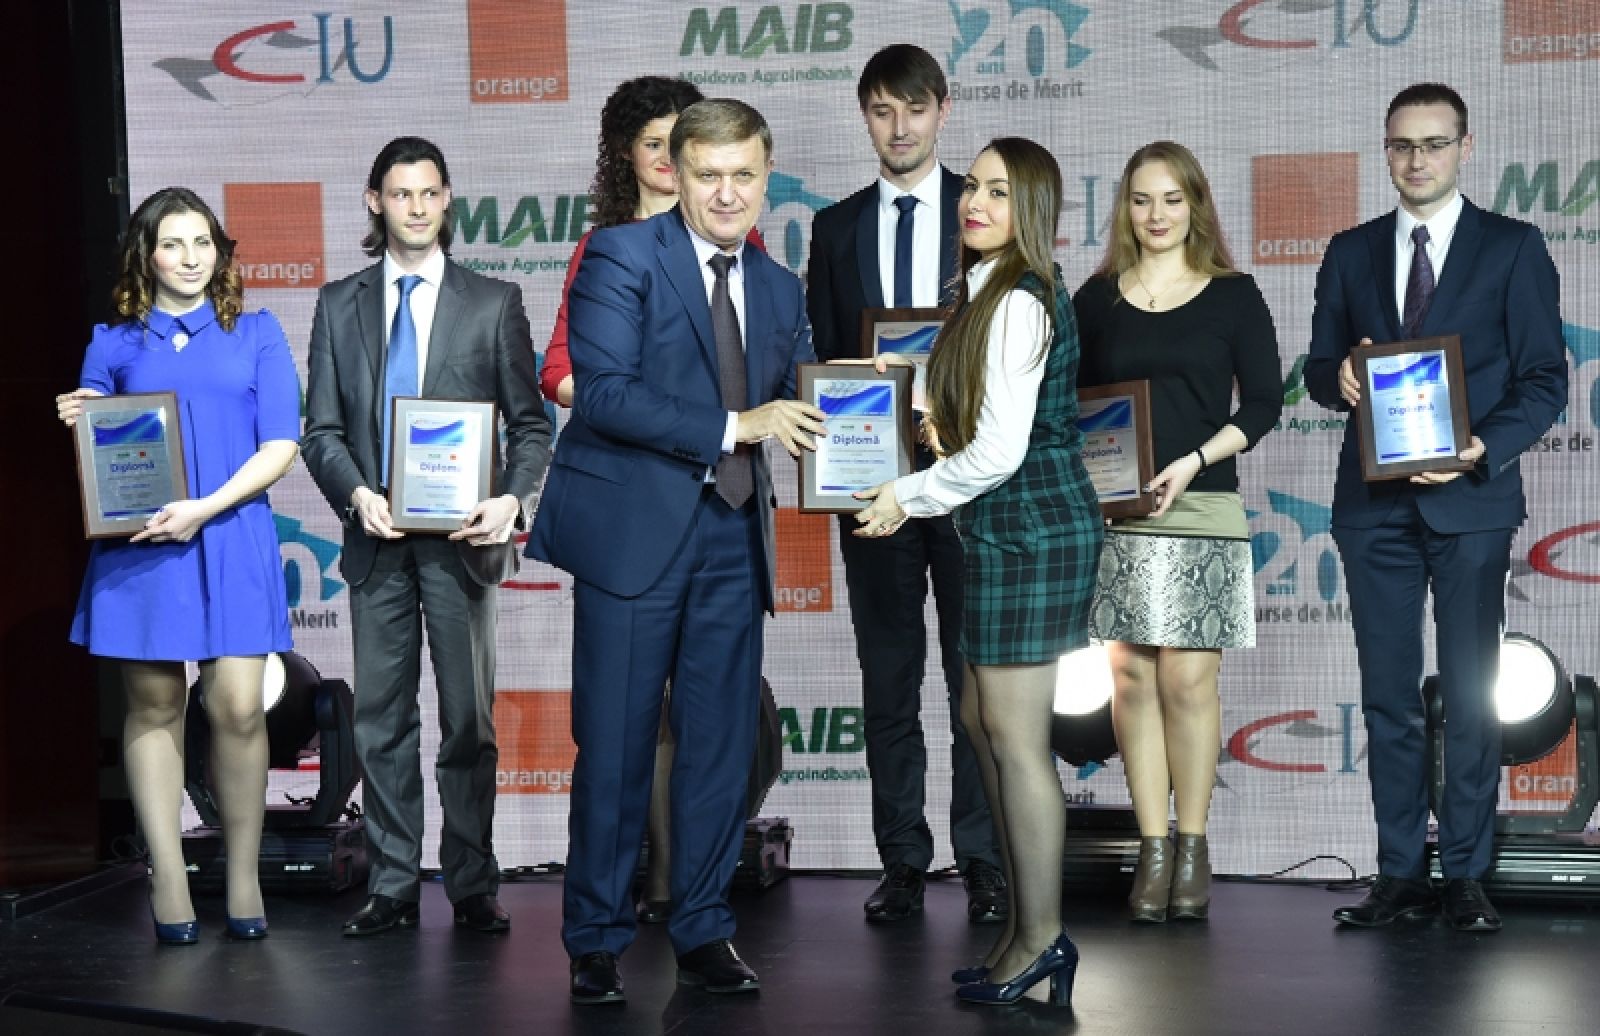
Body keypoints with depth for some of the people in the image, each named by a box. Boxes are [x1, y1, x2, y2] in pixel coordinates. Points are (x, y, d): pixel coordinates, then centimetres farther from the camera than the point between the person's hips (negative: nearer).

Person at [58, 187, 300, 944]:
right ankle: (168, 881, 5)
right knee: (153, 706, 1)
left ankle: (244, 878, 2)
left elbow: (279, 445, 1)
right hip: (140, 544, 1)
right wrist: (77, 425, -7)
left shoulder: (256, 334, 9)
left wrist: (205, 507, -11)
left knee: (237, 706, -9)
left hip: (232, 540, -1)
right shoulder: (115, 343, 12)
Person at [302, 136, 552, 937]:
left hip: (459, 538, -2)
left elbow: (530, 423, 5)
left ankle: (472, 885, 10)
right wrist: (356, 494, -11)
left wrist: (513, 497, -13)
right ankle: (392, 886, 11)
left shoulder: (493, 303, 7)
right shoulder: (339, 305, 11)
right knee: (381, 720, 5)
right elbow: (322, 428, 8)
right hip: (376, 539, 2)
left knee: (469, 719, 2)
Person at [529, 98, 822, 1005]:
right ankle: (597, 939, 12)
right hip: (635, 527, -5)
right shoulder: (622, 256, -6)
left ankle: (704, 930, 20)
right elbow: (604, 394, -16)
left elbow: (790, 412, 17)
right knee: (616, 743, 0)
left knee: (722, 742, 8)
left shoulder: (780, 290, 14)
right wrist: (732, 427, -19)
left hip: (733, 534, 5)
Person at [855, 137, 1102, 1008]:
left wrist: (911, 496, -7)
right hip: (1009, 532, 10)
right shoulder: (991, 293, 15)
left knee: (1015, 736, -4)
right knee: (984, 722, 14)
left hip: (1029, 529, -10)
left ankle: (1041, 941, 5)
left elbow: (1000, 450, -19)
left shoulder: (1017, 302, -16)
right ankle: (1028, 930, 23)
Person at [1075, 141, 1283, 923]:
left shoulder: (1233, 296, 4)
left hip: (1203, 511, -2)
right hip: (1116, 512, 2)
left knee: (1189, 680, -4)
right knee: (1133, 678, 1)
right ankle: (1152, 851, 7)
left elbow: (1262, 403, 2)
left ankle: (1192, 849, 6)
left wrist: (1192, 461, -12)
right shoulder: (1096, 299, 9)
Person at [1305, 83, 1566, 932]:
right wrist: (1339, 378, -10)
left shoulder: (1513, 248, 3)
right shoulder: (1352, 252, 13)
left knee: (1470, 696, 0)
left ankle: (1466, 877, 6)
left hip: (1471, 499, -3)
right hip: (1374, 503, 3)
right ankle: (1401, 876, 12)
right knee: (1387, 696, 5)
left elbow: (1544, 379, -1)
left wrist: (1483, 447, -17)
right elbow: (1319, 369, 14)